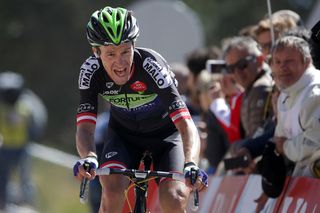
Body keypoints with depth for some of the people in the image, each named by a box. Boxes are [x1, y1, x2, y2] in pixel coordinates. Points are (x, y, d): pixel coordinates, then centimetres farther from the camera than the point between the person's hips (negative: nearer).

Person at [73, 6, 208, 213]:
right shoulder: (91, 71, -25)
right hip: (124, 133, 2)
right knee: (112, 191, -25)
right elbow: (85, 127, -28)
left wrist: (191, 165, -57)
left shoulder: (151, 66, -33)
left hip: (166, 133, -2)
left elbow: (186, 125, -39)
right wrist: (88, 158, -51)